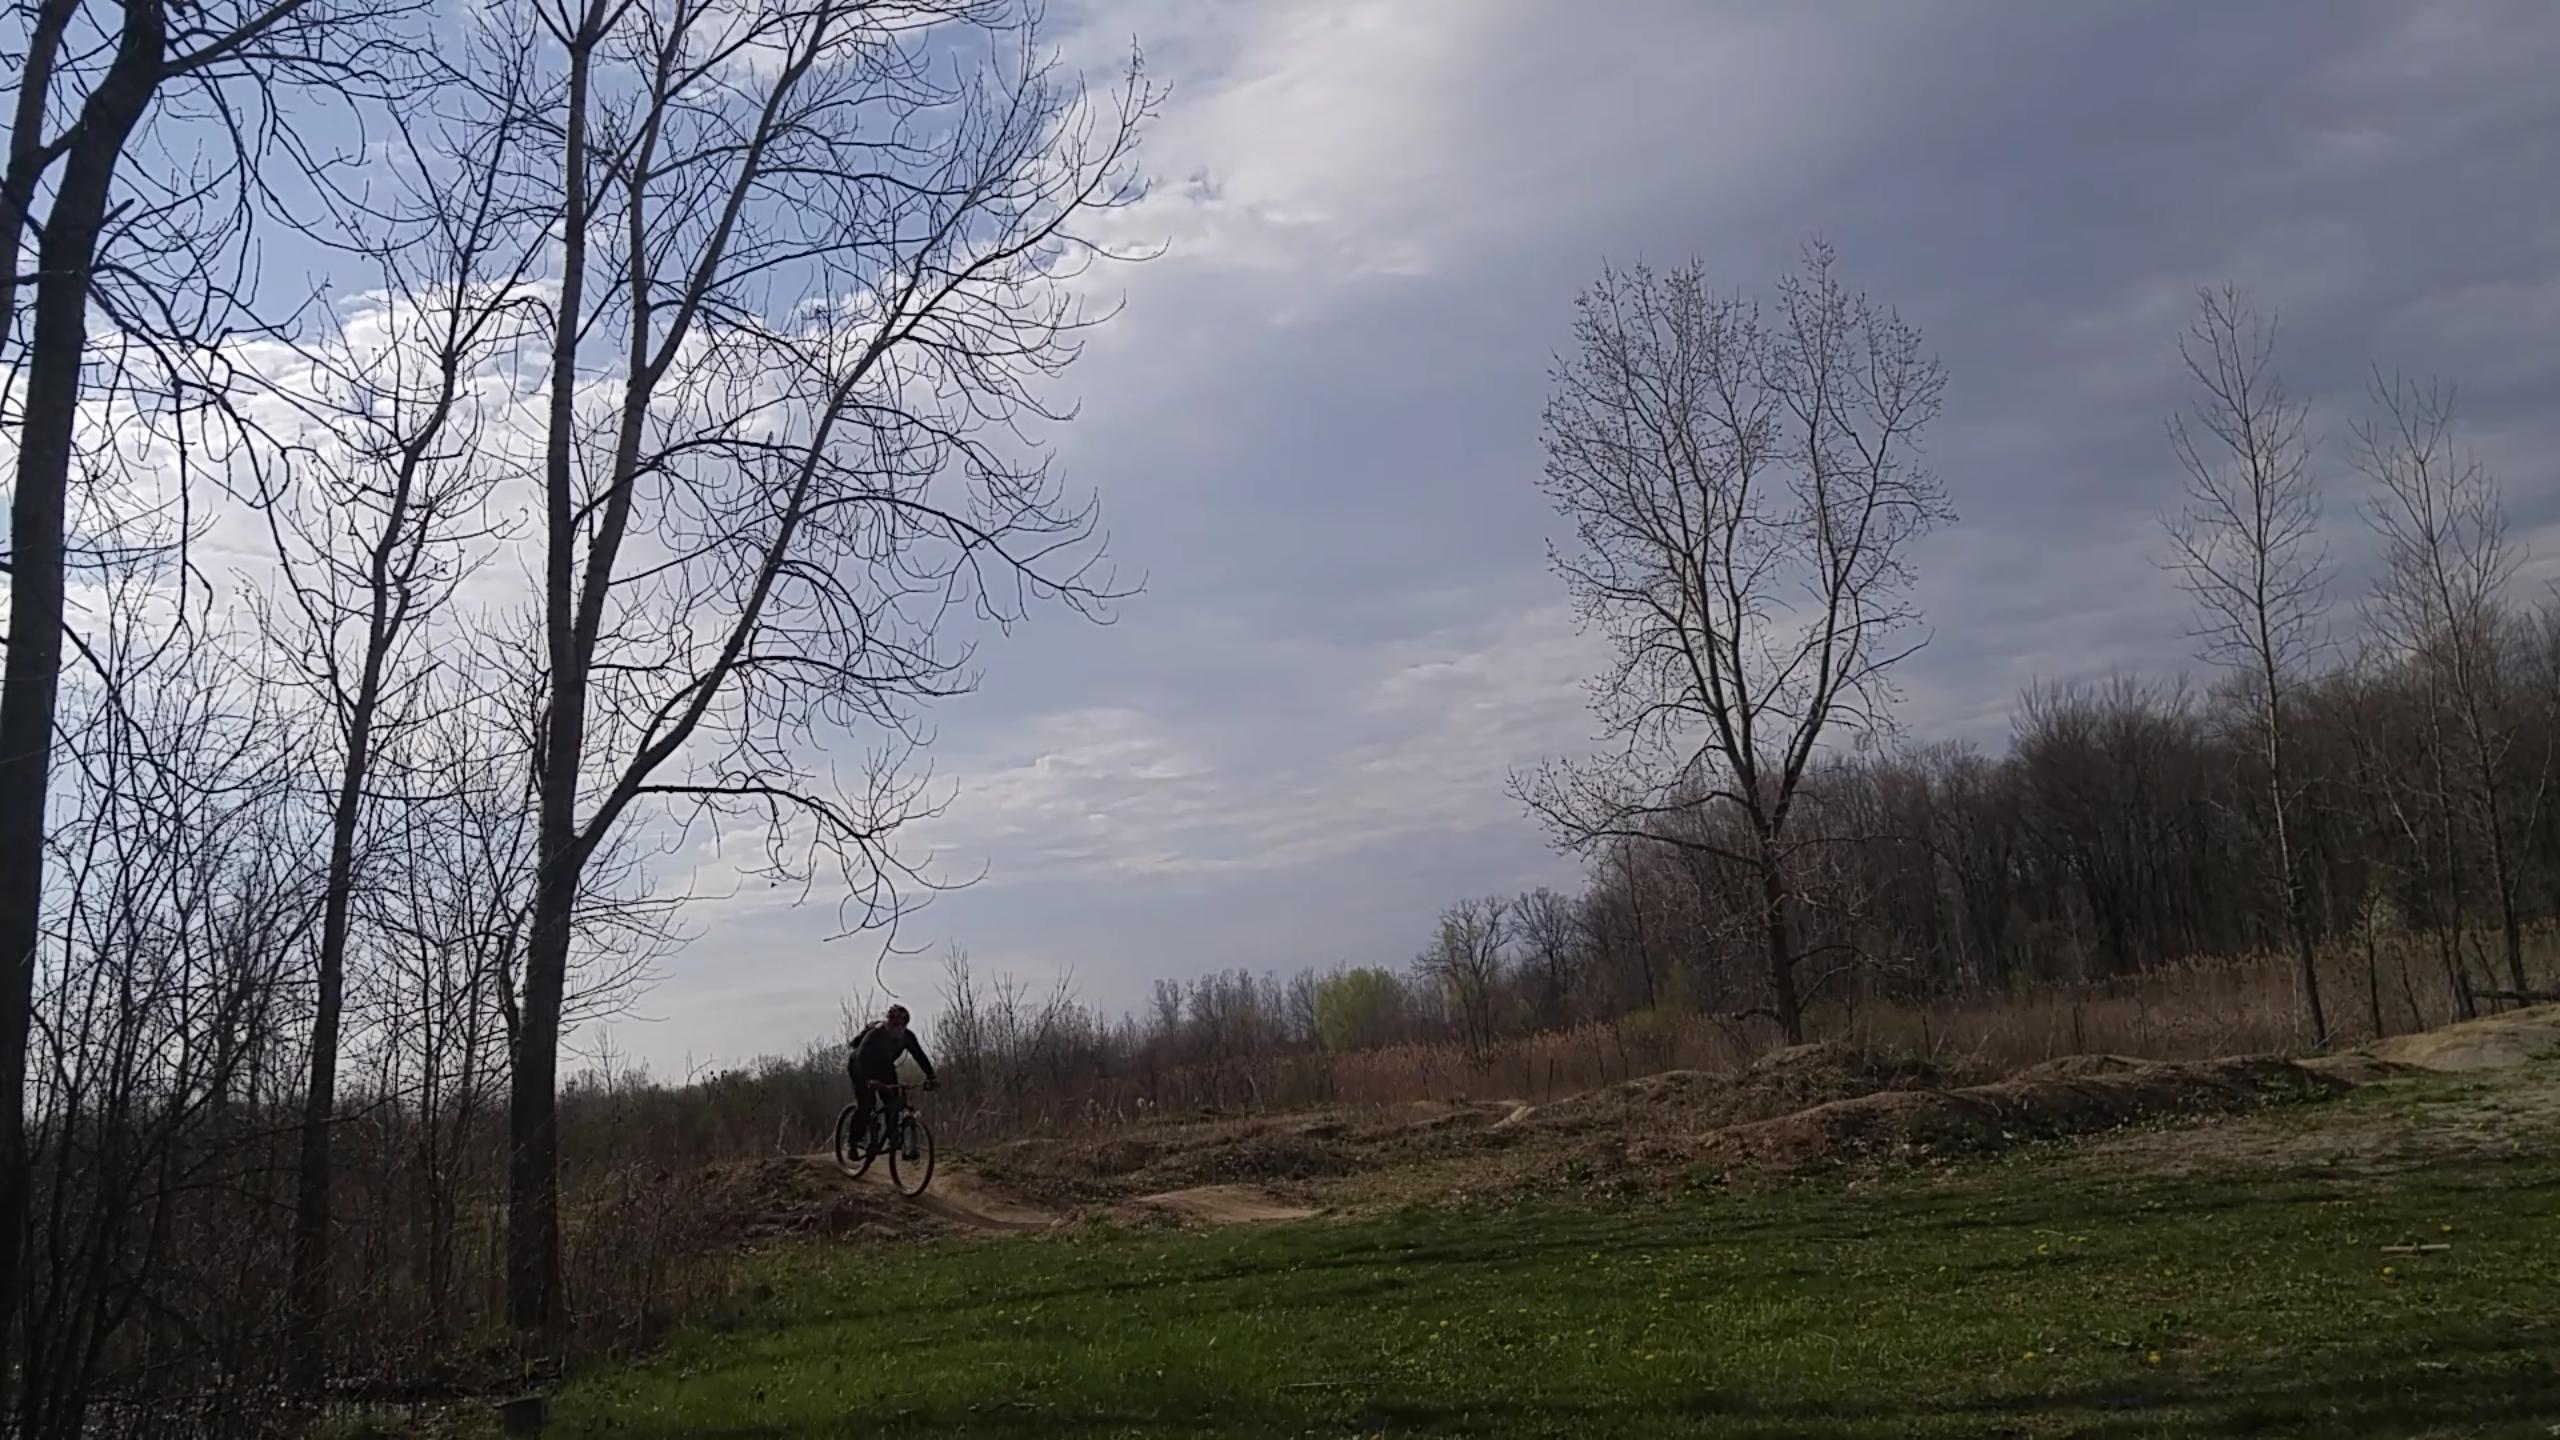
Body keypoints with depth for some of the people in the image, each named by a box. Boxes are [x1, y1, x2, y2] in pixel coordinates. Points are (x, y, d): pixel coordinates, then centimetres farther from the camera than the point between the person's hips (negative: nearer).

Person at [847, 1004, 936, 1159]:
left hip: (884, 1068, 5)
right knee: (865, 1104, -19)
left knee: (894, 1103, -10)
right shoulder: (875, 1034, -35)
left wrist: (930, 1076, -36)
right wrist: (869, 1080, -61)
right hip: (861, 1067, -5)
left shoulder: (907, 1036, -21)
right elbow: (861, 1057, -45)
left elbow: (920, 1056, -21)